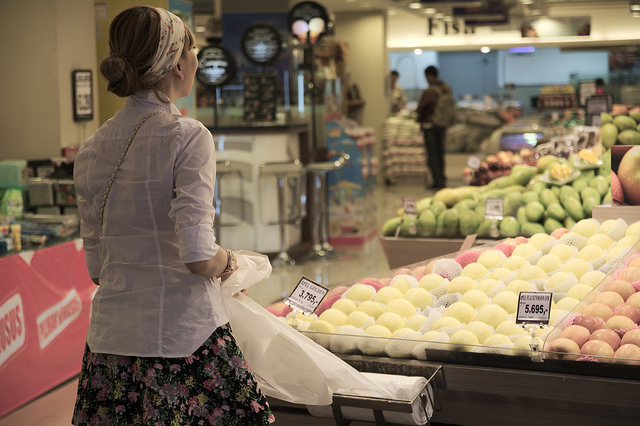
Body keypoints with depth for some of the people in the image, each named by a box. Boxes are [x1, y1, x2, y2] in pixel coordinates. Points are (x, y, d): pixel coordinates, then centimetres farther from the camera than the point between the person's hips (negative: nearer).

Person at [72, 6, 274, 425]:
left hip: (112, 330, 6)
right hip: (183, 332, -6)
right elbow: (197, 256, -20)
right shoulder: (187, 136, -12)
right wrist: (226, 262, 1)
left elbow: (97, 266, 9)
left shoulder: (92, 149, 5)